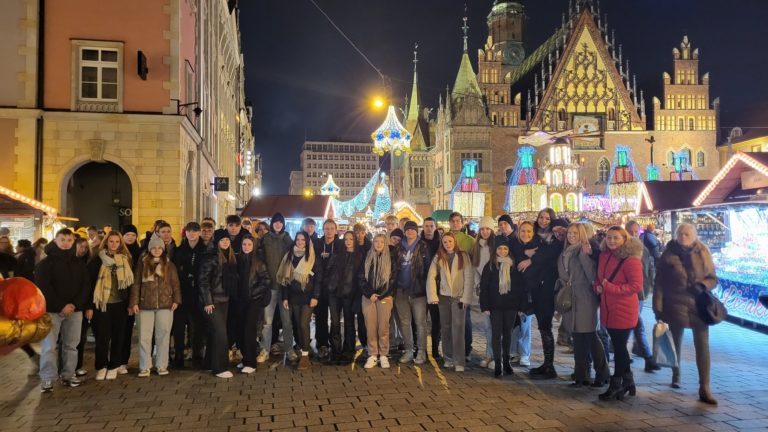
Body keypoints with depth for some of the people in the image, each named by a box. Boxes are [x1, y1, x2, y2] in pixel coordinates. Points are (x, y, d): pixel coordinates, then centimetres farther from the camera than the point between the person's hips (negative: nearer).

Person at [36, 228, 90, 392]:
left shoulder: (78, 264, 10)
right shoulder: (46, 263, -2)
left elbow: (86, 286, 6)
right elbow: (43, 288, -10)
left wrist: (75, 304, -10)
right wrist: (61, 306, -16)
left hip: (75, 310, 4)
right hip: (52, 310, -4)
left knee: (71, 345, 9)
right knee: (48, 346, -5)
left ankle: (68, 375, 18)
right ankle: (47, 379, 2)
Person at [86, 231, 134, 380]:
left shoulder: (126, 259, 5)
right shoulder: (97, 259, -3)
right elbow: (90, 283, -5)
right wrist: (89, 306, -9)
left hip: (120, 304, 3)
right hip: (102, 304, -3)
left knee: (118, 336, 9)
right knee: (102, 337, 1)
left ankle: (114, 366, 20)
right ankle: (101, 367, 15)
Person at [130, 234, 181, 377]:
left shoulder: (169, 265, 7)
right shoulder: (142, 264, 6)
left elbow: (175, 284, 6)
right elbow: (136, 284, 4)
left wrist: (176, 300, -3)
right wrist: (134, 302, -3)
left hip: (165, 305, 0)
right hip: (145, 305, 0)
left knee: (163, 335, 3)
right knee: (144, 336, 1)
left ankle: (161, 365, 12)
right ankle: (144, 367, 10)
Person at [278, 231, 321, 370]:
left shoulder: (313, 258, -3)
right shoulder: (289, 256, 8)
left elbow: (318, 278, -6)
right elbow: (285, 278, 8)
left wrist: (315, 296, -13)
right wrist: (285, 297, 4)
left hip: (308, 296, -4)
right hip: (294, 296, 4)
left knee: (304, 324, -9)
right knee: (298, 325, 6)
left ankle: (305, 356, -3)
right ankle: (302, 352, 15)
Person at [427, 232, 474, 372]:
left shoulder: (463, 256, -1)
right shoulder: (438, 257, 6)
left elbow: (469, 278, -6)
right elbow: (431, 277, 0)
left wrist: (465, 298, -12)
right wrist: (432, 296, -9)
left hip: (459, 297, -3)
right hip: (444, 297, 3)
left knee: (458, 329, -8)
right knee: (445, 328, 8)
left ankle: (459, 361, -5)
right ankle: (448, 358, 19)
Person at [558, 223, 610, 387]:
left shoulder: (586, 251, -6)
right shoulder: (564, 254, 13)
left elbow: (592, 275, -18)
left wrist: (584, 256, -21)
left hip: (585, 300, -6)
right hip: (569, 300, 6)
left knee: (590, 336, -2)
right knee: (577, 339, 9)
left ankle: (602, 374, 11)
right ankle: (581, 376, 16)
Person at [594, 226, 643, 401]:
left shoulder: (631, 259, -15)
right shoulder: (604, 256, 7)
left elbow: (636, 285, -19)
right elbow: (599, 276, 19)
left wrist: (610, 288, -22)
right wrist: (598, 286, -3)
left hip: (624, 310, -7)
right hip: (608, 309, 8)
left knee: (619, 347, 2)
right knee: (618, 346, 17)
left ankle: (616, 385, 15)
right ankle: (627, 381, 31)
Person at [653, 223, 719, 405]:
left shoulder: (703, 254, 0)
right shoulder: (668, 255, -4)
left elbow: (713, 278, 6)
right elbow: (659, 283, -4)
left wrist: (702, 285, -16)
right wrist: (658, 308, -9)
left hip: (698, 305, 0)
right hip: (676, 305, 0)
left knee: (702, 345, -6)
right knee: (676, 342, 15)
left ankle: (704, 388, -4)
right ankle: (676, 375, 37)